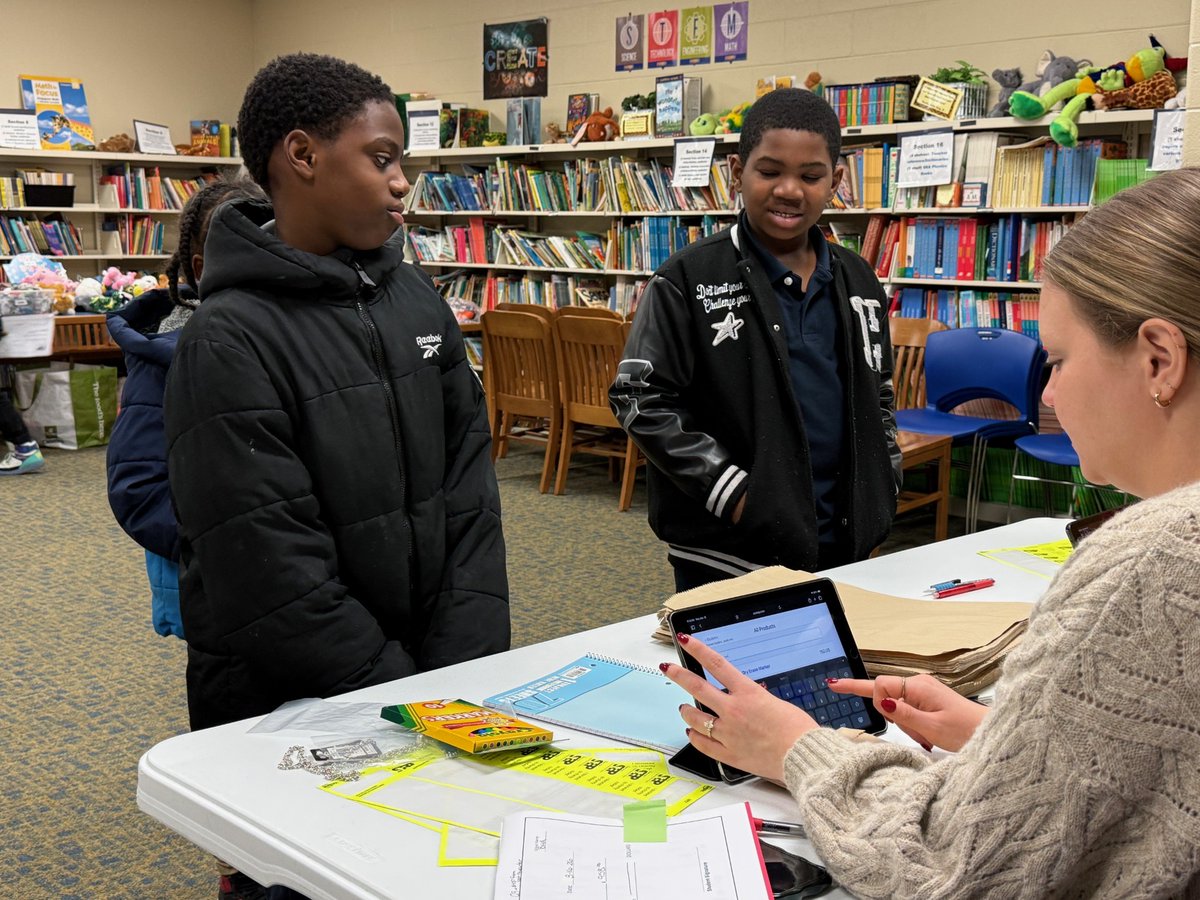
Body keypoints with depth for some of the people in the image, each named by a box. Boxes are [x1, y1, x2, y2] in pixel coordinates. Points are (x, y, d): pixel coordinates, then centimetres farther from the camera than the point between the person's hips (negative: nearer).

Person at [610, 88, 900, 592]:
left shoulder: (857, 280, 9)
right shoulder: (688, 279, -8)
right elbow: (640, 399, -11)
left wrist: (880, 490, 7)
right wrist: (730, 490, -16)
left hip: (844, 543, 5)